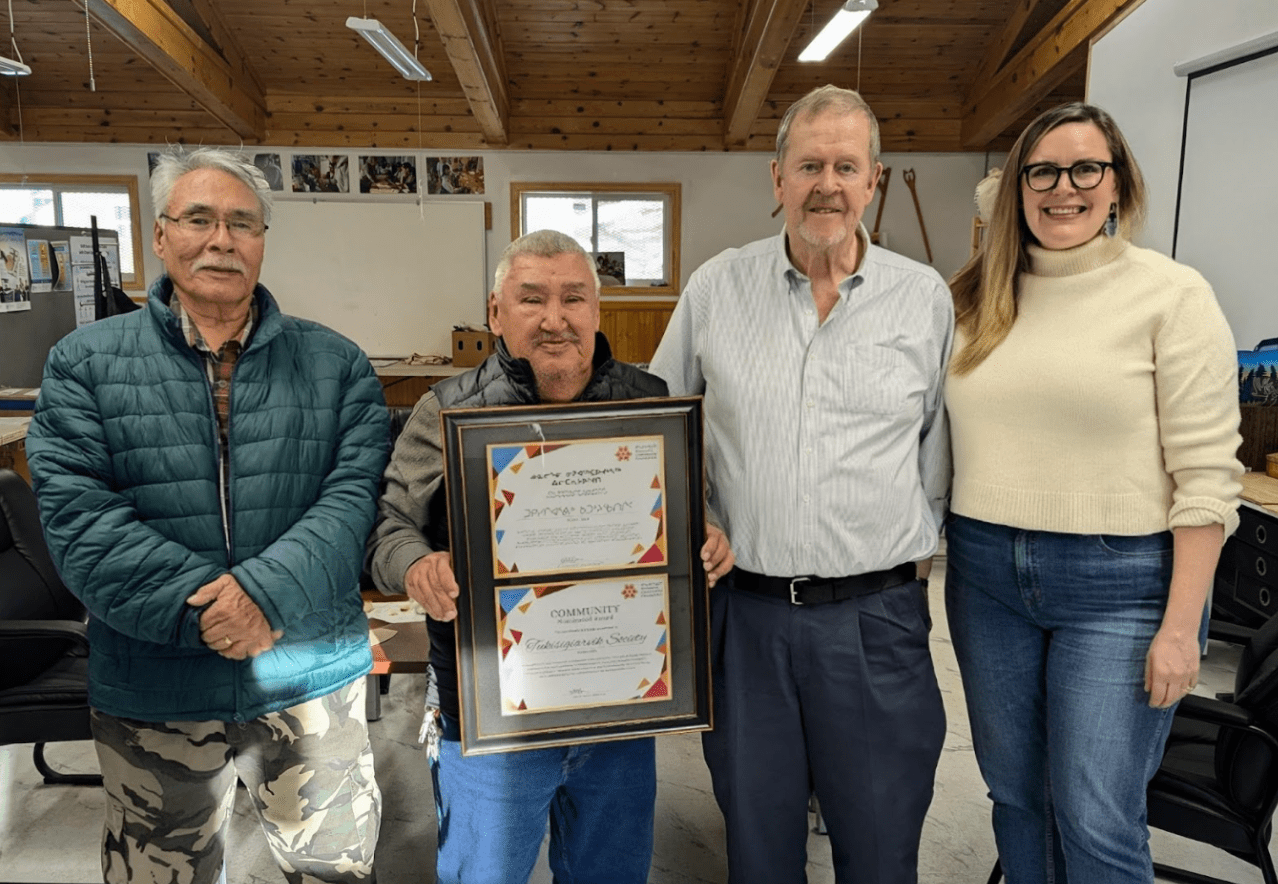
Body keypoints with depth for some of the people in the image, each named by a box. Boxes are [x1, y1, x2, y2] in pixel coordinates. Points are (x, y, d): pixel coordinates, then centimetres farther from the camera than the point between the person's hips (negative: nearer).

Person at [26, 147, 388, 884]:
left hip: (314, 678, 1)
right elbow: (78, 517, -10)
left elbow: (358, 495, -10)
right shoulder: (86, 364, 0)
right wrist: (204, 607, -21)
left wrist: (265, 590, -24)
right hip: (152, 692, 0)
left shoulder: (336, 364, 0)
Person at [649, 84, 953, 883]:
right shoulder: (716, 288, 2)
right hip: (742, 607, 1)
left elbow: (941, 447, 8)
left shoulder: (926, 298, 1)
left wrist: (912, 544, 1)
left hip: (876, 614, 0)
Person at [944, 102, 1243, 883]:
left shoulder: (1172, 294, -6)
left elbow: (1206, 474, -10)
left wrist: (1181, 624, -13)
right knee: (1014, 793, 17)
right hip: (986, 574, 4)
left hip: (1119, 584, -4)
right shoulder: (980, 300, 7)